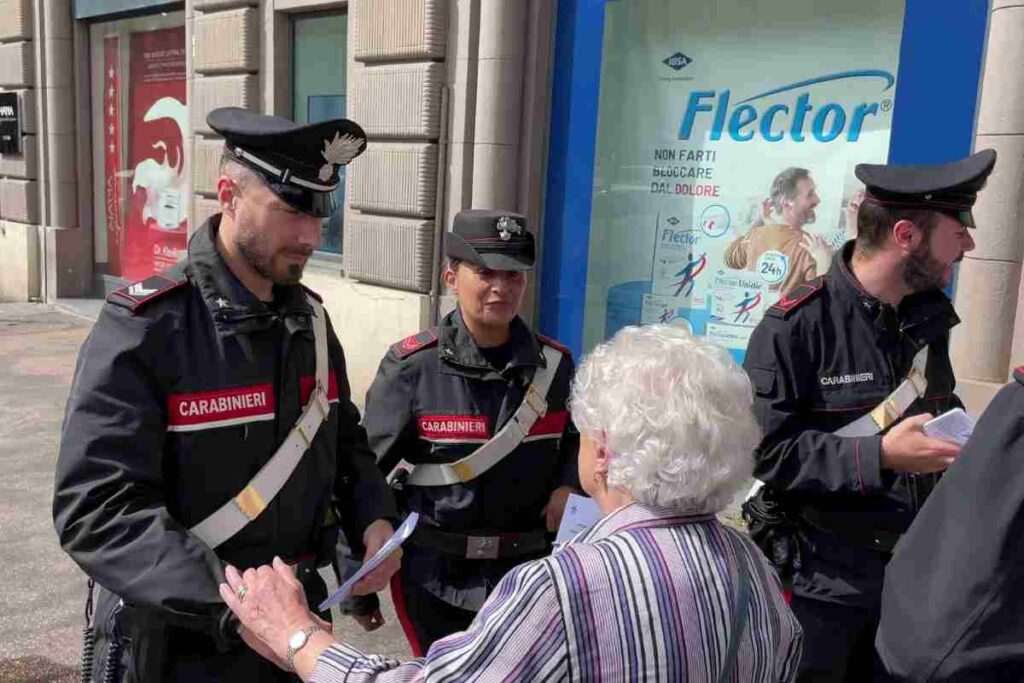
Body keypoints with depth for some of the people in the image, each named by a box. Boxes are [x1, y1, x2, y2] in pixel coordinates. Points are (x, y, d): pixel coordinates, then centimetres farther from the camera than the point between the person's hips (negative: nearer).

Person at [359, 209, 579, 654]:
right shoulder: (411, 367, -13)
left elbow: (578, 441, 14)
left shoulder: (554, 364, -2)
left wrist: (567, 488, -6)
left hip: (529, 572, 3)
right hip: (436, 576, -3)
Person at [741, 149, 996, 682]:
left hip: (913, 567, 7)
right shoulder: (794, 327, -20)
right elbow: (764, 449, -23)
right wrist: (880, 456, -26)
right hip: (823, 576, -6)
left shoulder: (928, 316, 4)